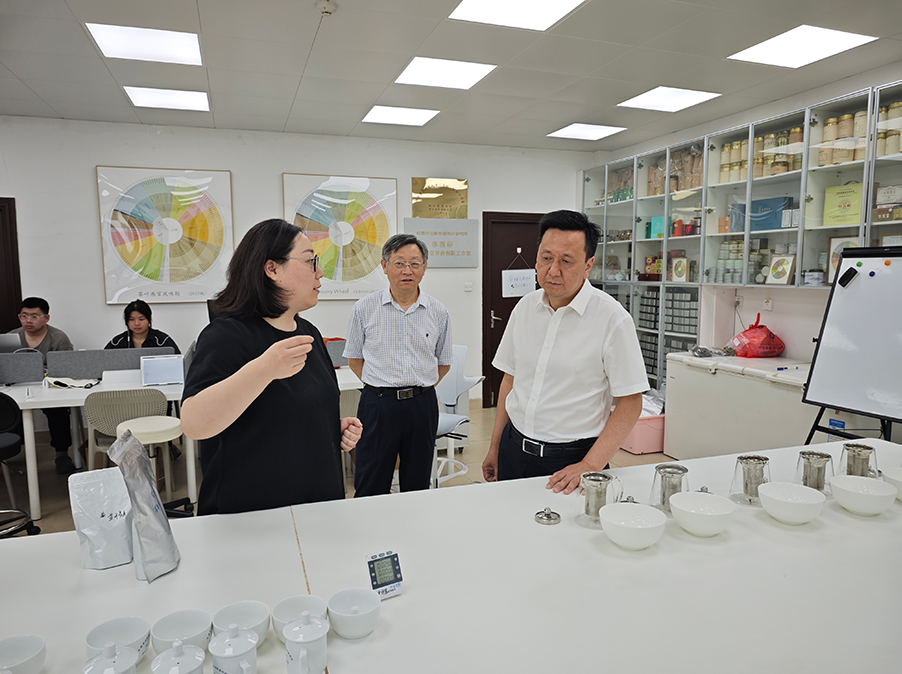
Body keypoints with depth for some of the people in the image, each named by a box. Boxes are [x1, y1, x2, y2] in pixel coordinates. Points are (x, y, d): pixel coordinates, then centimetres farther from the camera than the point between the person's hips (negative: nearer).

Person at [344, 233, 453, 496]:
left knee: (418, 488, 14)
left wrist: (418, 387, 4)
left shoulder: (438, 312, 3)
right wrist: (383, 386, 0)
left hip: (422, 406, 2)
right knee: (371, 490, 4)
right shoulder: (365, 308, -1)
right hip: (378, 404, -2)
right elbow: (354, 358, 8)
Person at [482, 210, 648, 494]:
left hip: (571, 458, -4)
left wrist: (590, 466, -18)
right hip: (514, 447, 5)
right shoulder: (525, 307, 2)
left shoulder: (613, 318, -14)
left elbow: (629, 404, -12)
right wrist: (495, 447, 11)